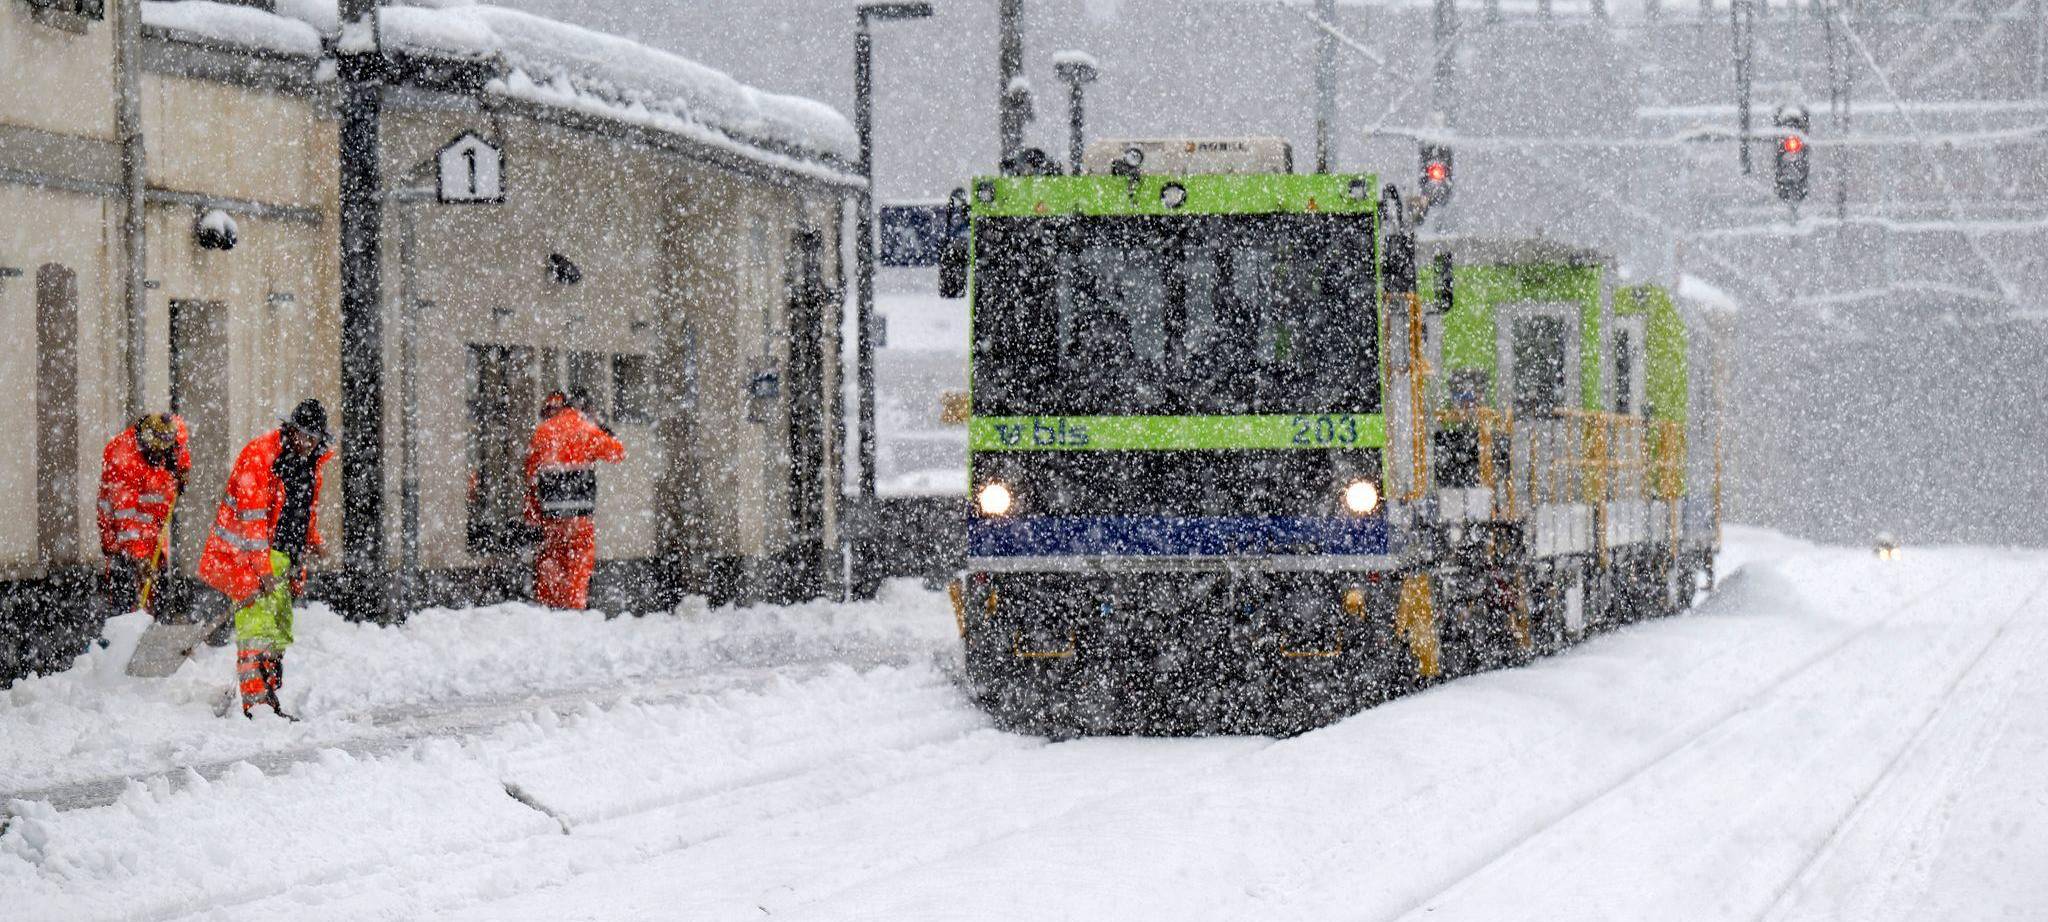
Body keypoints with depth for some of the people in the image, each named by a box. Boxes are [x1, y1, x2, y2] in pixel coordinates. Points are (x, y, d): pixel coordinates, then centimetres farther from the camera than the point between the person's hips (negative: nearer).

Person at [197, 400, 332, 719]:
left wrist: (313, 541, 12)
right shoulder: (259, 454, -17)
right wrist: (263, 568, -24)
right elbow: (252, 516, -21)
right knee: (257, 625, -16)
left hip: (284, 558, 8)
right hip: (245, 556, -8)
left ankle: (268, 697, 17)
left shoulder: (311, 462, 9)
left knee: (279, 633, 10)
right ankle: (256, 702, -20)